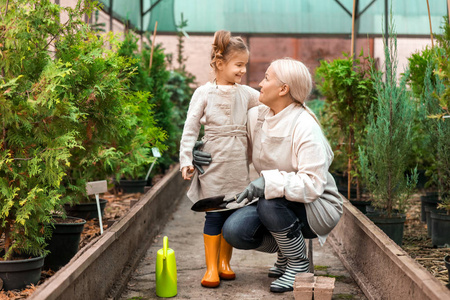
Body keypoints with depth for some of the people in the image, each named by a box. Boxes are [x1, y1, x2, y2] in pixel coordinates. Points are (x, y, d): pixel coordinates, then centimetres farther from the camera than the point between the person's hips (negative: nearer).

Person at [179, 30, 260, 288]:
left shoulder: (245, 93, 7)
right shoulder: (204, 93, -3)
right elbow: (190, 128, -4)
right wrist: (186, 160, -11)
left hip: (238, 164, 4)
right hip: (214, 163, -4)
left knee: (234, 213, 8)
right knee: (214, 215, -2)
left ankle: (225, 262, 22)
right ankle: (211, 267, 6)